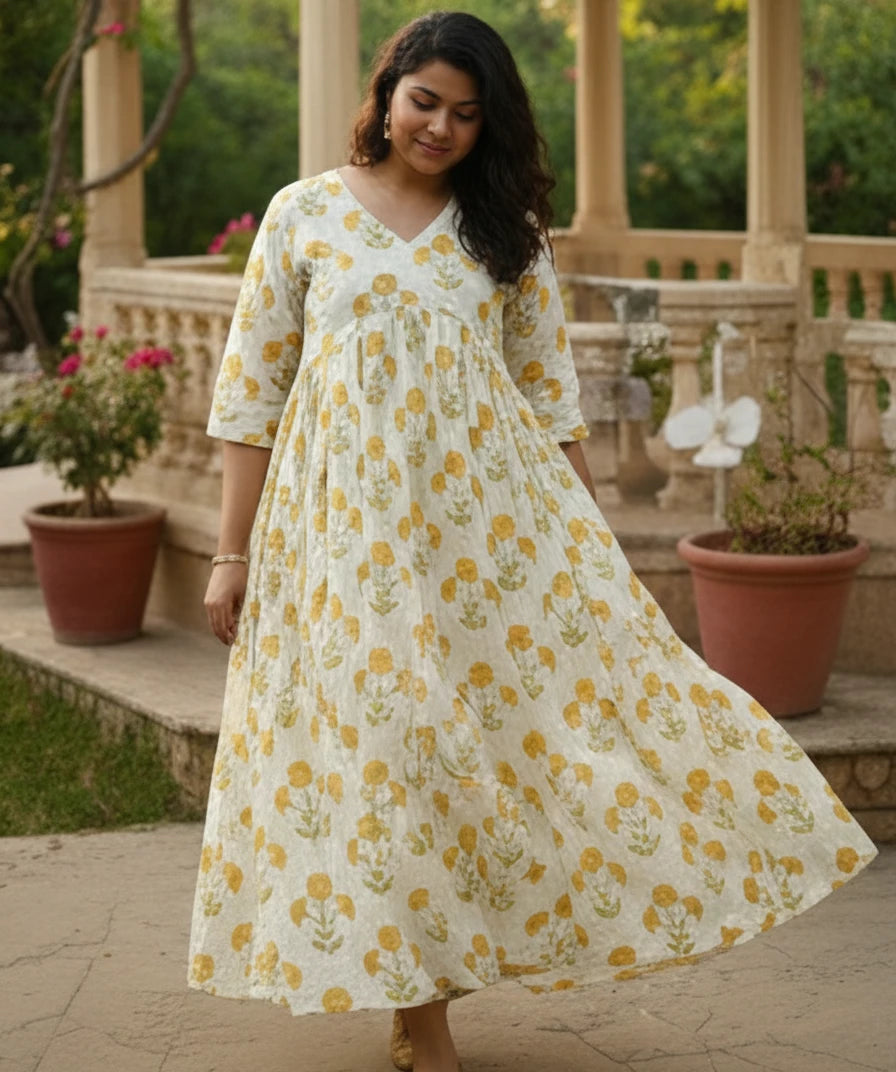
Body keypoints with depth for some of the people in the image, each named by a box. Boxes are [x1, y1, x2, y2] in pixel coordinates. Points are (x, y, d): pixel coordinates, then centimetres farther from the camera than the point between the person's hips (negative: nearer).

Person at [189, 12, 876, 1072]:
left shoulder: (503, 228, 8)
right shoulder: (306, 212, 3)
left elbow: (550, 394, 11)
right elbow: (251, 390, 3)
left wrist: (581, 536, 7)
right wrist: (232, 551, 1)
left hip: (494, 508, 2)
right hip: (349, 520, -1)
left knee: (553, 700, -5)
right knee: (385, 744, 1)